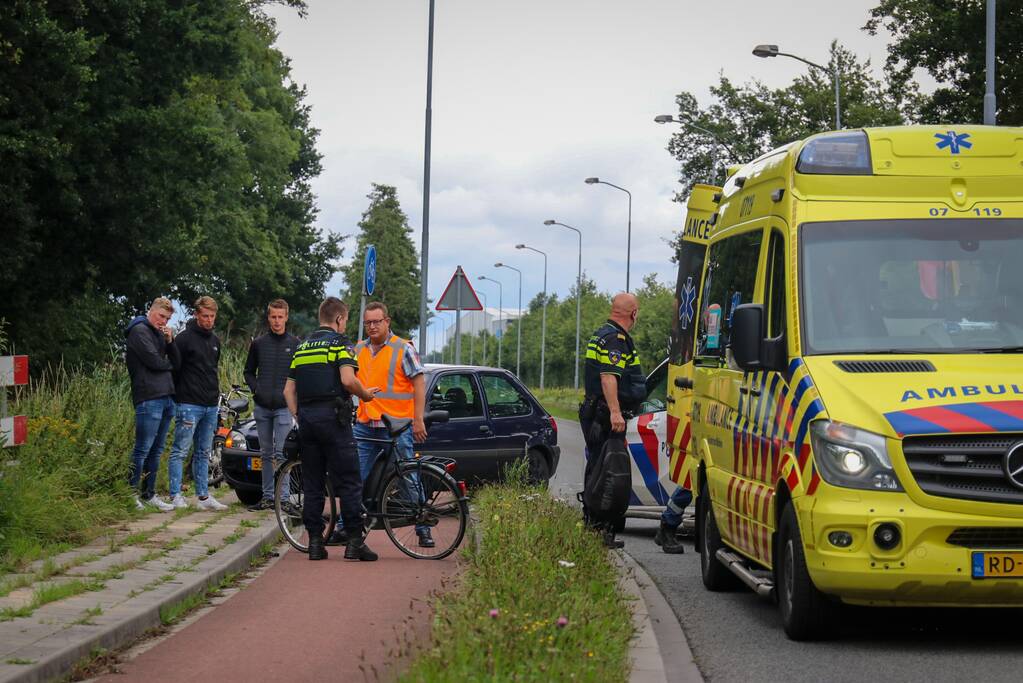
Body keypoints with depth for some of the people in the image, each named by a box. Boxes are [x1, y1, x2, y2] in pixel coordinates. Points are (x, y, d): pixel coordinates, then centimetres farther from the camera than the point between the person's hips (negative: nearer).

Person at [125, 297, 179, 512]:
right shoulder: (139, 331, -5)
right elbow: (154, 361, -14)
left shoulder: (159, 333, 21)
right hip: (149, 398, -9)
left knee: (156, 450, 11)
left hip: (166, 397, 9)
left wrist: (170, 341, -1)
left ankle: (149, 494, 16)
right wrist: (169, 365, 6)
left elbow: (176, 361, 15)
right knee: (143, 449, -9)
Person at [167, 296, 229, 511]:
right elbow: (174, 369, -9)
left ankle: (203, 496, 15)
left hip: (211, 405, 8)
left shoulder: (215, 341, 15)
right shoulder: (185, 338, -8)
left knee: (204, 453, 11)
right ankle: (175, 496, -6)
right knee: (180, 451, -6)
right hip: (189, 405, -7)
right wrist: (177, 396, -8)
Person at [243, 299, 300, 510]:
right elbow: (249, 371, 18)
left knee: (281, 453, -9)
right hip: (261, 407, 4)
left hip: (284, 407, -4)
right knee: (266, 453, 9)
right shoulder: (258, 344, 10)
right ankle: (268, 497, 13)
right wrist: (255, 389, 1)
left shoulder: (295, 344, 2)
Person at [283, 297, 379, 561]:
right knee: (349, 482, -2)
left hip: (307, 419, 6)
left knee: (312, 485, 8)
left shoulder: (302, 347, 18)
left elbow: (289, 390, 15)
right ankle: (355, 542, -5)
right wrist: (366, 394, -1)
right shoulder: (340, 343, -3)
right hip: (333, 418, -6)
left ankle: (315, 542, 6)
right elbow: (348, 380, -18)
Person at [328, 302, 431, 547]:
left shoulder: (403, 348, -3)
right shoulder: (358, 350, 12)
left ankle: (423, 529, 6)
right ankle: (346, 527, 11)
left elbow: (419, 383, -5)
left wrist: (418, 420, -12)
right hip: (365, 425, 5)